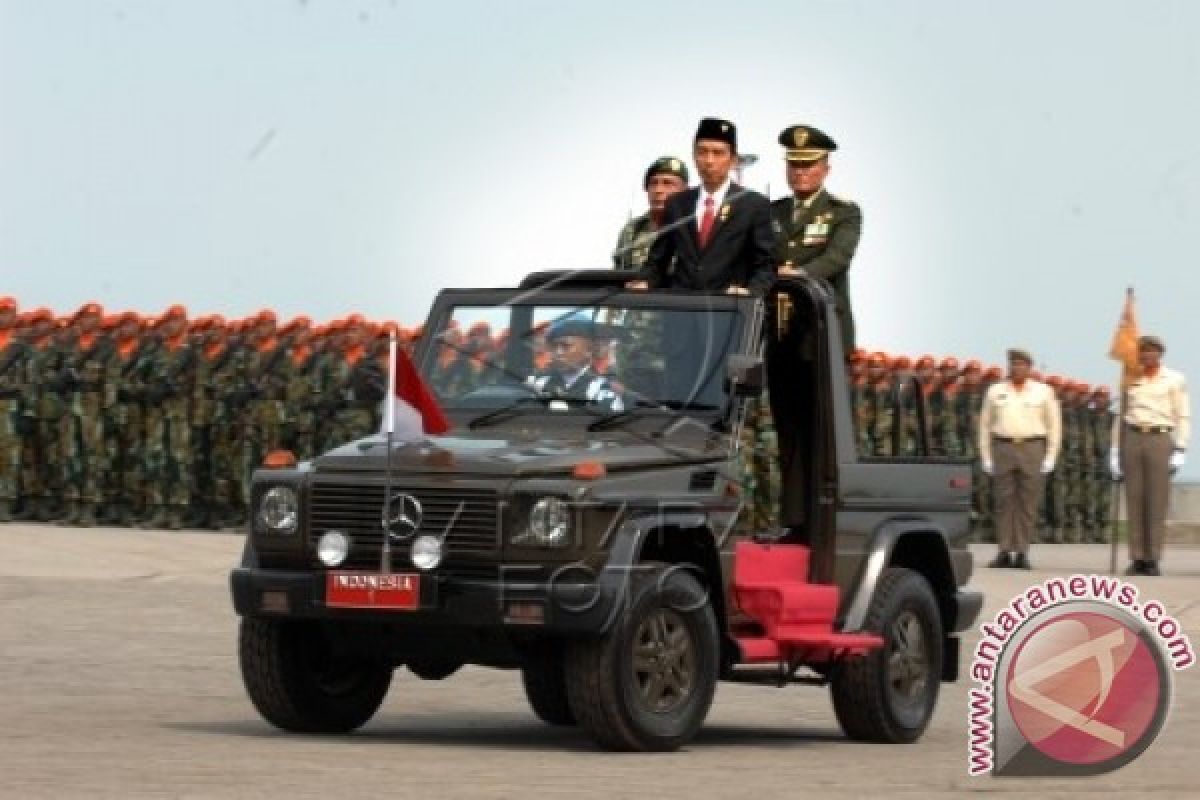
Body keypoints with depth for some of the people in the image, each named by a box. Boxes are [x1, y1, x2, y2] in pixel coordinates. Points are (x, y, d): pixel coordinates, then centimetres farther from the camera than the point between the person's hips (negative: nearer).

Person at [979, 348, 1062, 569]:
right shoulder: (995, 391, 11)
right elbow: (985, 425, 12)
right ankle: (1004, 551, 2)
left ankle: (1022, 552, 1)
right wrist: (986, 457, 5)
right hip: (1002, 449, 1)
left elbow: (1054, 426, 8)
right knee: (1003, 501, -1)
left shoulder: (1043, 392, 7)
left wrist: (1050, 457, 1)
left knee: (1027, 503, -2)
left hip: (1032, 449, -1)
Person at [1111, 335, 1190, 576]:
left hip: (1160, 439, -3)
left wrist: (1179, 450, -7)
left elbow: (1183, 417, 2)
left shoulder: (1174, 380, 5)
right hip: (1132, 439, 3)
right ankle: (1137, 558, 2)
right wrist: (1115, 449, 12)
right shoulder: (1131, 380, 14)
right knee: (1134, 501, 0)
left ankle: (1153, 559, -5)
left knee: (1157, 501, -6)